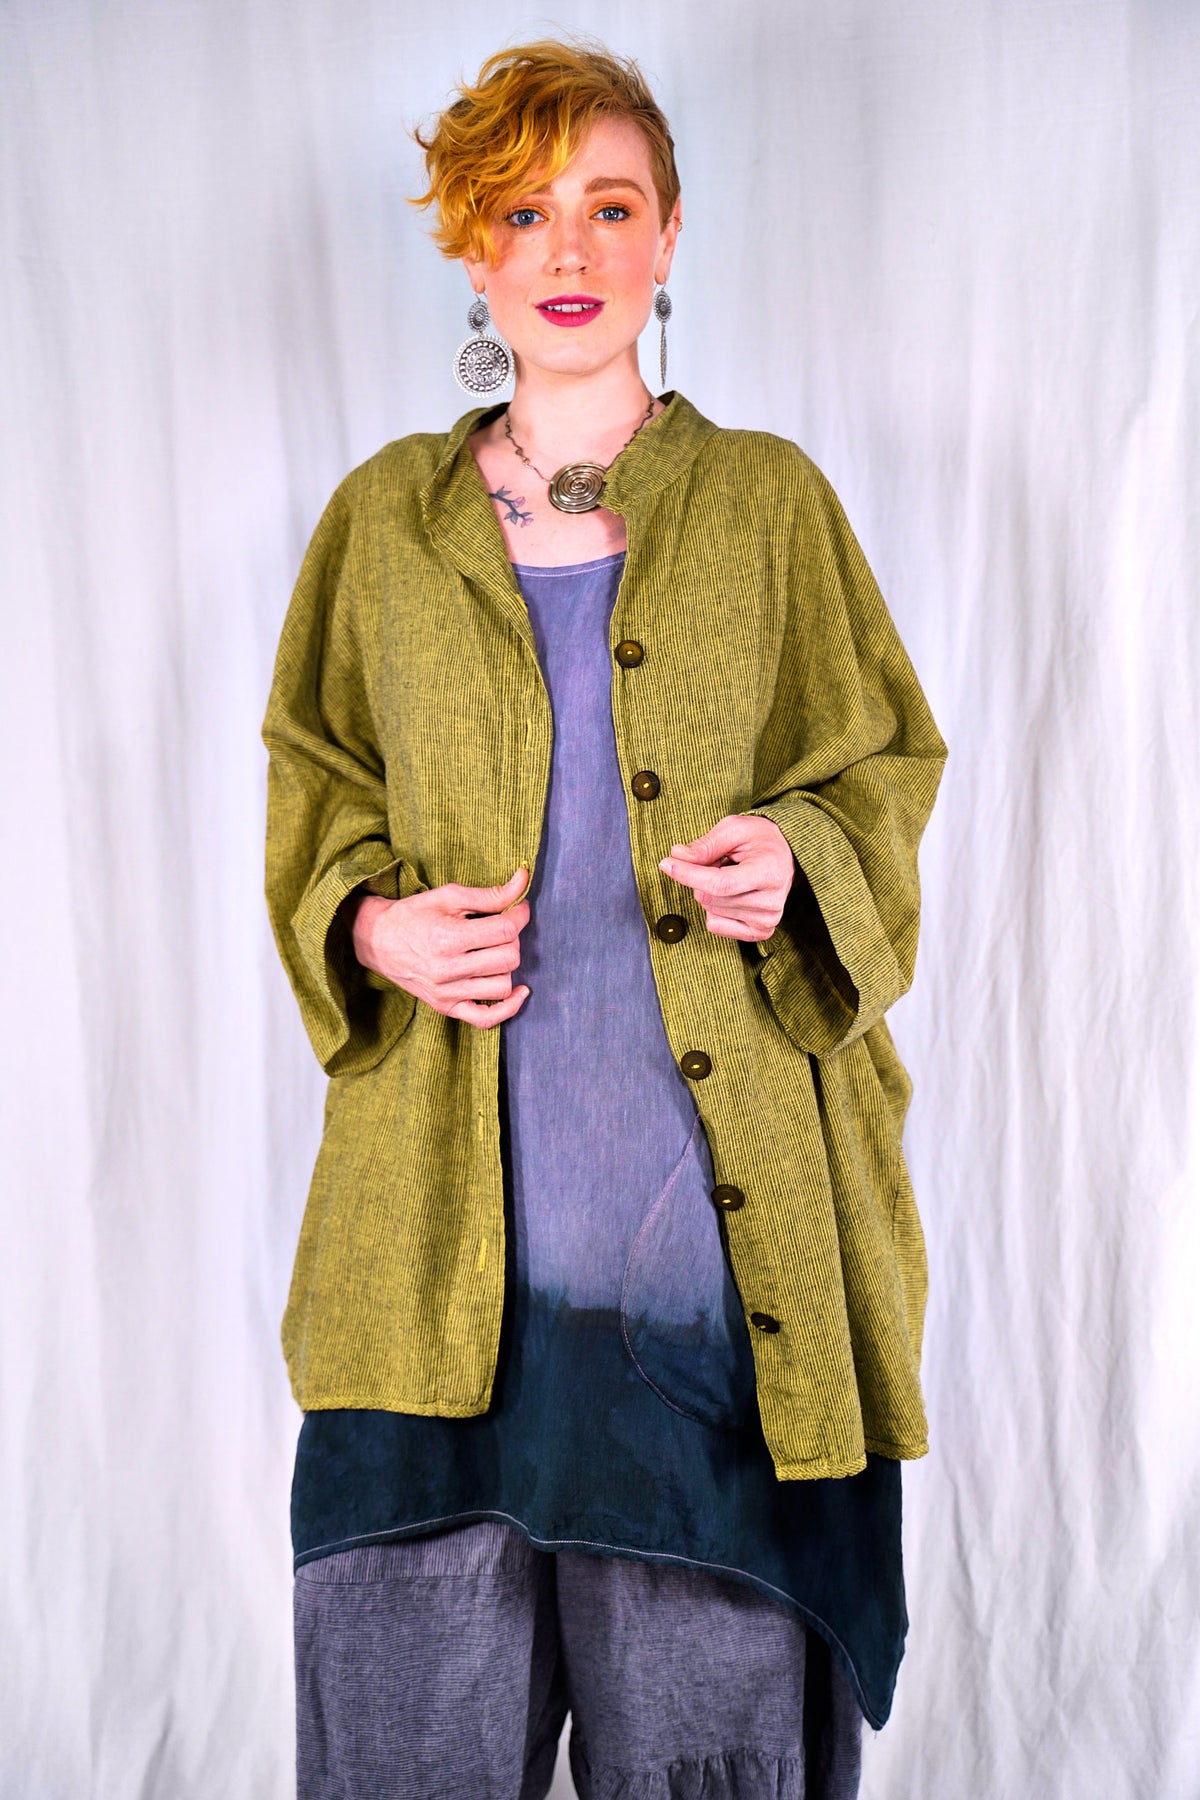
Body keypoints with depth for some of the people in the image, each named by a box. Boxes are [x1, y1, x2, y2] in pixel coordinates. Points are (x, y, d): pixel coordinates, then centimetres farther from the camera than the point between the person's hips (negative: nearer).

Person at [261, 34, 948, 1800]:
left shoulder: (772, 500, 8)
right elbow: (314, 797, 16)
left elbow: (887, 774, 11)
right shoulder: (384, 519, 11)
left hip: (716, 1204, -1)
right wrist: (372, 931, -4)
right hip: (449, 1218, 1)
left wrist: (799, 858, -10)